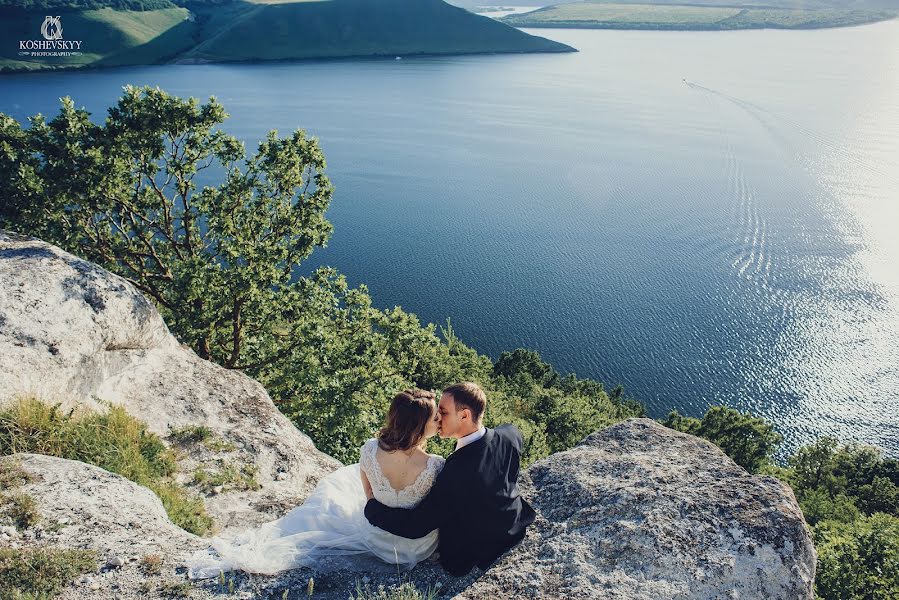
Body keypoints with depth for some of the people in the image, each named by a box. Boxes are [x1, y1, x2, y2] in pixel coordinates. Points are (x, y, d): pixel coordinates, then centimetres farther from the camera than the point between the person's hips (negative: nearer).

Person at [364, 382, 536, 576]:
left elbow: (415, 527, -29)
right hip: (515, 526, 6)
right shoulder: (512, 434, -23)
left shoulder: (456, 472, -39)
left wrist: (372, 506, -15)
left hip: (476, 553, -5)